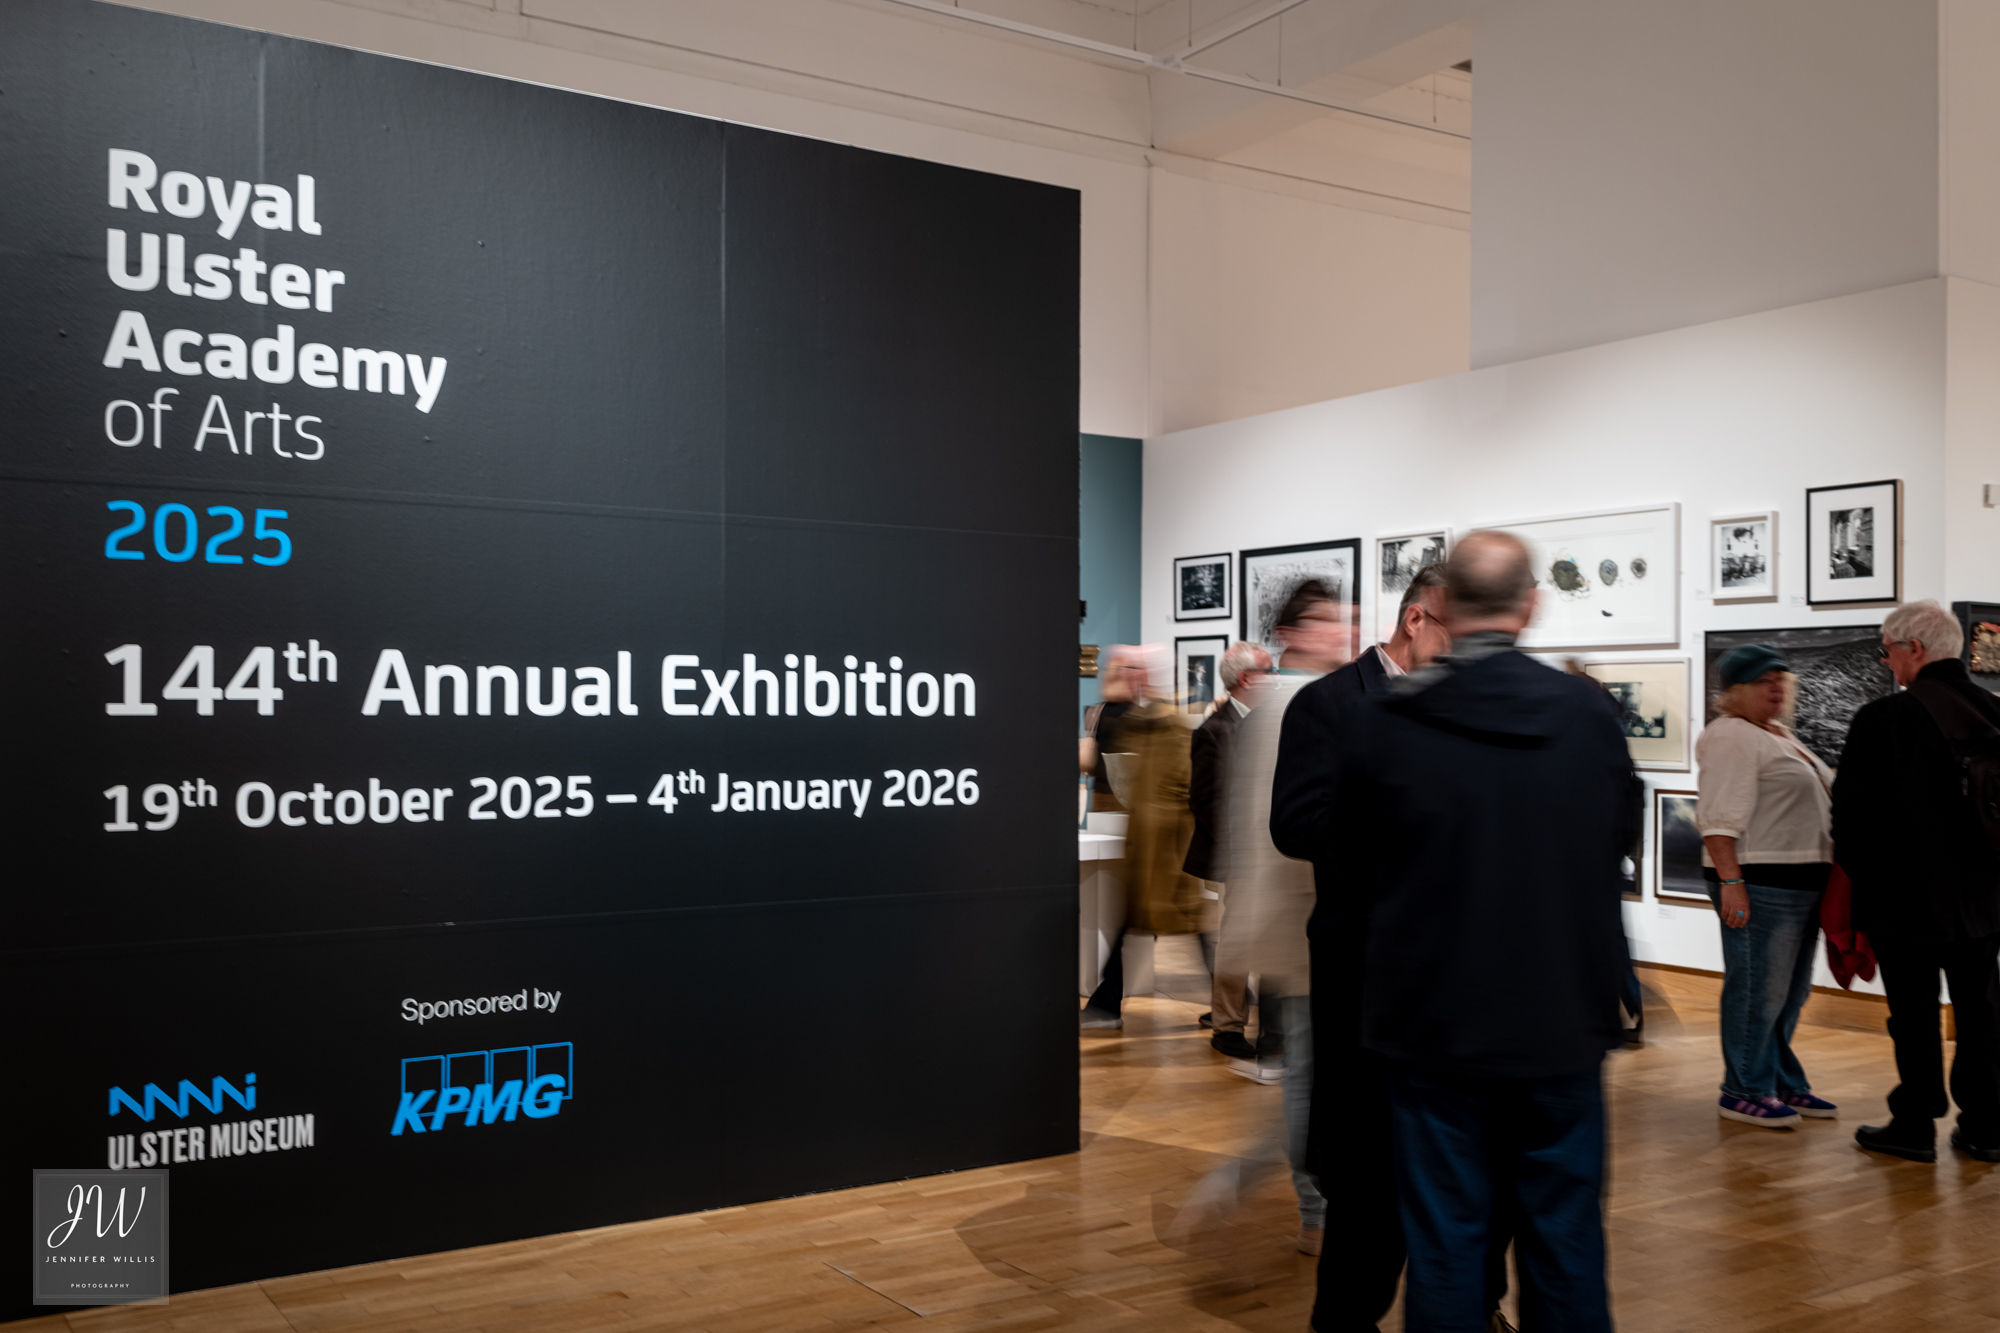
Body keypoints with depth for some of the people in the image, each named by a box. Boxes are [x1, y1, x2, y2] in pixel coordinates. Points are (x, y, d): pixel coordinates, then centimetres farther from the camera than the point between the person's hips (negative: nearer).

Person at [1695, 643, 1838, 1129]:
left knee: (1790, 992, 15)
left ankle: (1783, 1084, 25)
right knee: (1758, 989, -5)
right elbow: (1719, 817, -19)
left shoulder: (1781, 736, 20)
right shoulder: (1731, 736, -11)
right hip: (1760, 884, -10)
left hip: (1801, 884, 10)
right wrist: (1730, 881, -25)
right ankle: (1744, 1092, 4)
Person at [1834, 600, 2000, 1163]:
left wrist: (1860, 874, 4)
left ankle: (1915, 1126, 13)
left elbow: (1851, 811, -12)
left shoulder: (1882, 719, -17)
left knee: (1914, 1014, 5)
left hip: (1906, 895, -5)